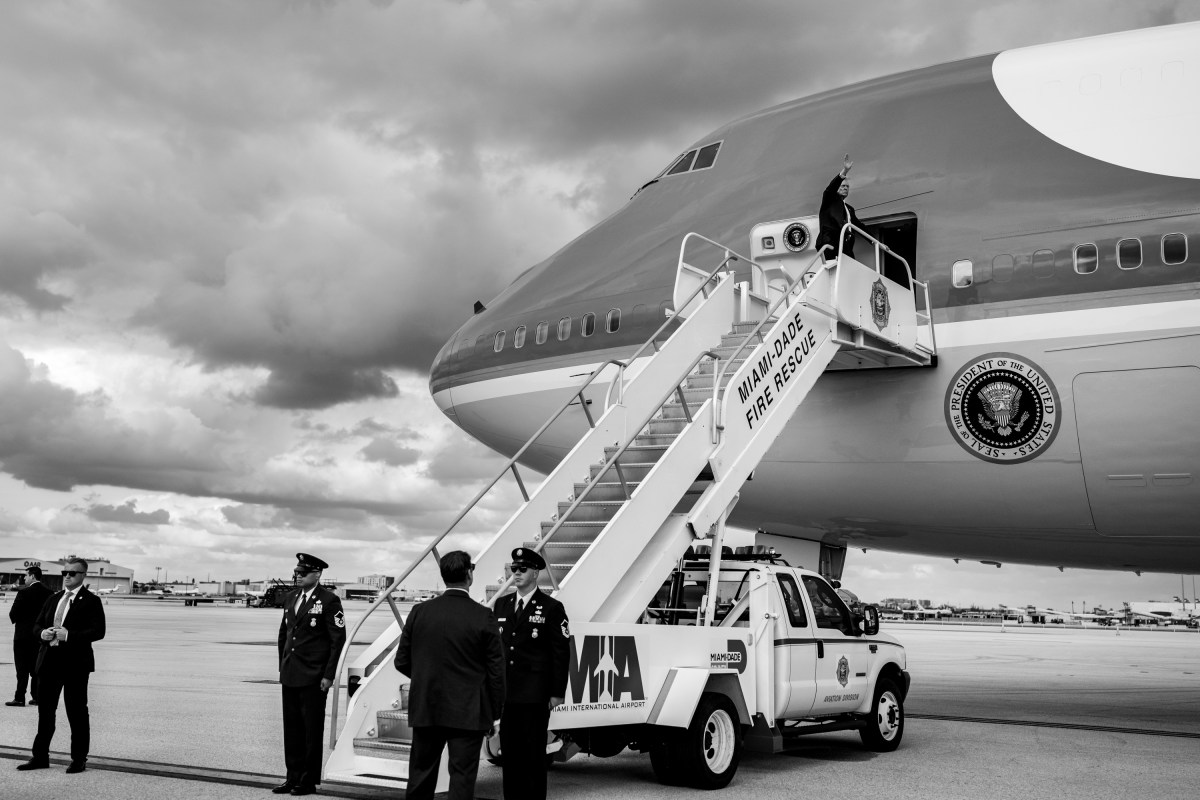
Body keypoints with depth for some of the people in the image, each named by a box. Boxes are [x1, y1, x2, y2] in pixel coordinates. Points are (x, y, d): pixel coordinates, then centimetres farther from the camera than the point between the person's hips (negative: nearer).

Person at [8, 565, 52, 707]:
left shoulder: (24, 593, -15)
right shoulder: (49, 592, 1)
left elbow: (13, 614, -12)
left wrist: (16, 621, 8)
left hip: (23, 635, -5)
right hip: (40, 636, 5)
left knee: (22, 669, 1)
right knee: (36, 668, 12)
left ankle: (19, 698, 3)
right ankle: (36, 697, 13)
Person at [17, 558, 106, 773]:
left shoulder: (91, 601, -5)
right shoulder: (53, 599, 15)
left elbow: (98, 631, -13)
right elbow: (37, 624, 19)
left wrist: (69, 635, -22)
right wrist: (42, 633, -4)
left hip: (75, 664, -6)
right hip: (49, 662, 6)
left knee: (77, 713, 1)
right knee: (45, 710, 10)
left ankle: (79, 759, 10)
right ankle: (40, 757, 20)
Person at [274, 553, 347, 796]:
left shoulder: (329, 600, -10)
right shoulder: (291, 597, 11)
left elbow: (338, 639, -11)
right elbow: (283, 633, 18)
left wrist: (329, 675, -13)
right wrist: (282, 666, 13)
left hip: (313, 678, -6)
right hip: (290, 675, 6)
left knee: (312, 730, 3)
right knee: (291, 728, 11)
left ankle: (309, 780, 12)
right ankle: (293, 777, 20)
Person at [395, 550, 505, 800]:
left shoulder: (419, 612, -2)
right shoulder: (483, 617, -11)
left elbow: (402, 662, 4)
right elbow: (496, 671, -7)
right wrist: (494, 714, 4)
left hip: (425, 709, 3)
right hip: (468, 713, -3)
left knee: (421, 774, 16)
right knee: (462, 778, 3)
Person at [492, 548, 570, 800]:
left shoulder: (552, 608, -3)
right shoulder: (501, 604, 12)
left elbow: (561, 653, -5)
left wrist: (557, 692, -9)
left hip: (535, 694, -5)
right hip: (506, 693, 5)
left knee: (534, 753, 1)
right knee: (509, 751, 9)